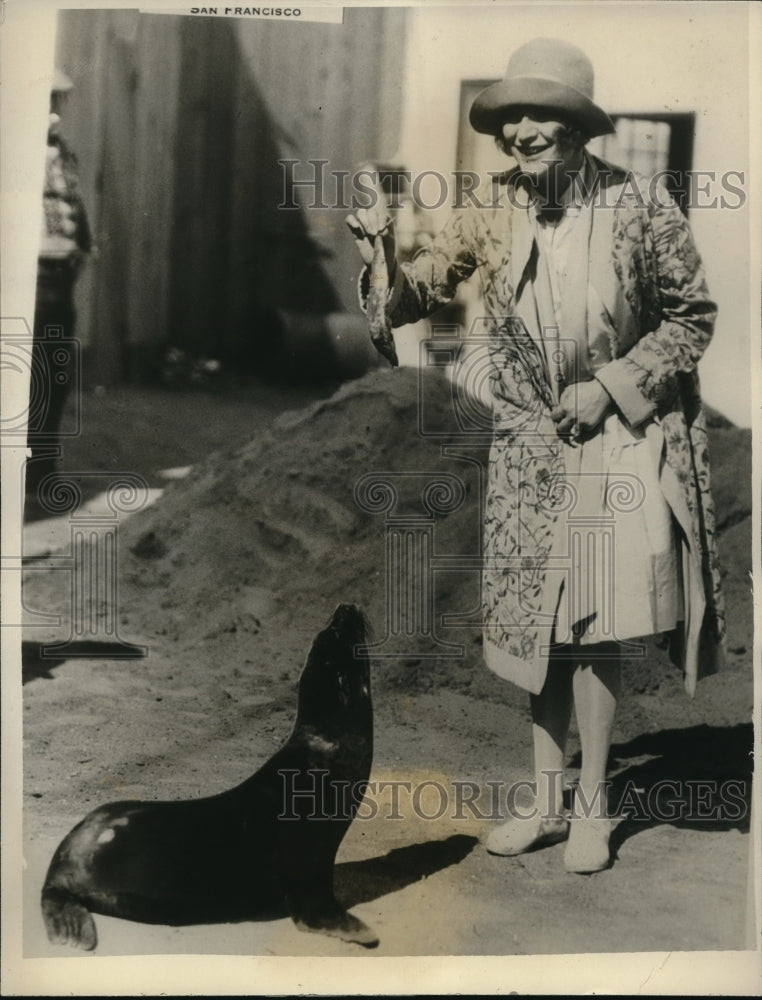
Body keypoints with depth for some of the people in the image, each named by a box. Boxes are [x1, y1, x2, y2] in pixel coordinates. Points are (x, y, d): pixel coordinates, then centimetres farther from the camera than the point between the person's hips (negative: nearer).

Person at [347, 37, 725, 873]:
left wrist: (611, 385, -13)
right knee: (538, 626, 10)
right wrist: (384, 261, -22)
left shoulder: (640, 207, -10)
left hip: (619, 439, -3)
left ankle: (592, 805, 18)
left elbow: (692, 318, -2)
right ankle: (547, 801, 26)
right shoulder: (491, 214, -3)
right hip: (529, 445, 4)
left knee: (592, 631, -2)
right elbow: (415, 295, -1)